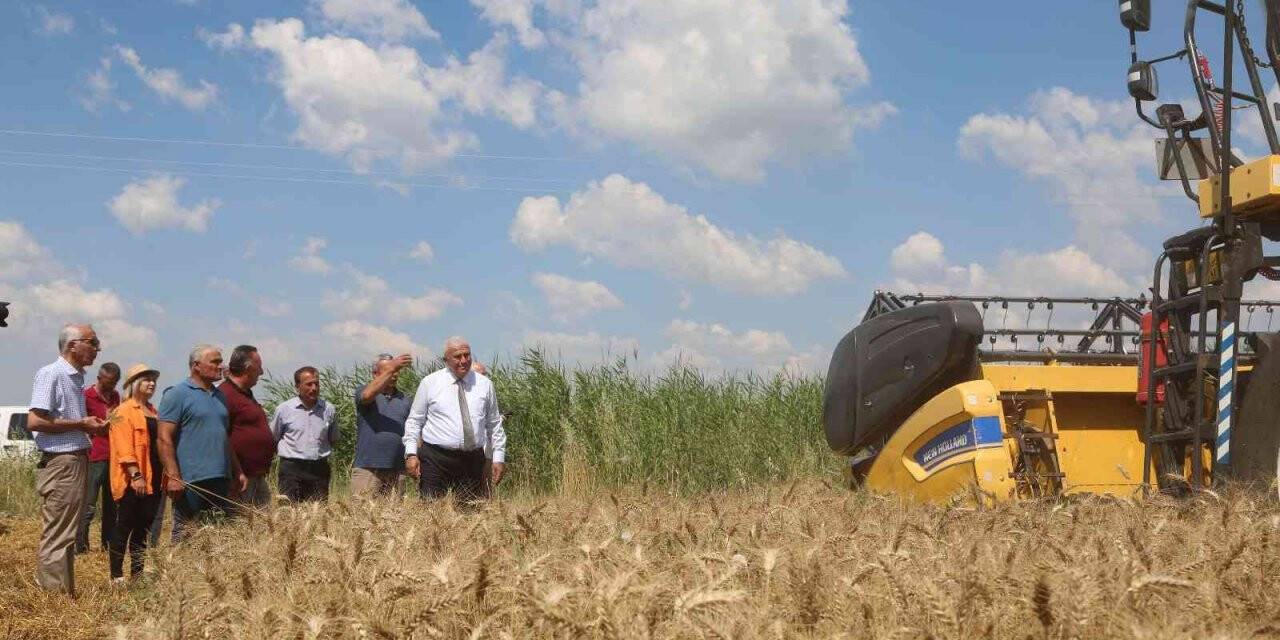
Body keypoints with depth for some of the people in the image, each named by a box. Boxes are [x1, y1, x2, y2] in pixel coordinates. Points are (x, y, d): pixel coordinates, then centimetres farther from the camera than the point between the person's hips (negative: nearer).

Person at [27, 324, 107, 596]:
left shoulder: (76, 378, 16)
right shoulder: (50, 374, -12)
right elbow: (34, 421, -21)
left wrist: (91, 425, 9)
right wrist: (81, 424, -15)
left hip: (78, 460, 10)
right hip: (60, 463, -10)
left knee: (67, 535, 15)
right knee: (56, 537, -7)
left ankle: (67, 594, 21)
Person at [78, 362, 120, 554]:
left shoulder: (115, 396, 15)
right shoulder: (86, 396, -6)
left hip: (113, 457, 7)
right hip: (95, 459, -7)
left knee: (111, 506, 10)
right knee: (88, 507, -6)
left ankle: (108, 545, 16)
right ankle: (81, 549, -4)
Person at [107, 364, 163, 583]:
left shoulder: (152, 411, 20)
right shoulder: (124, 412, -6)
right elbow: (124, 448, -16)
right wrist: (136, 475, -23)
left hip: (153, 481, 8)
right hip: (132, 482, -8)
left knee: (144, 528, 10)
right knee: (125, 527, -3)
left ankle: (137, 573, 16)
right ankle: (116, 576, 2)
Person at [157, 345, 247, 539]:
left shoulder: (219, 396, 18)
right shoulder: (177, 395, -5)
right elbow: (164, 439, -12)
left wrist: (238, 472, 19)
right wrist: (173, 477, -19)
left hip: (221, 480, 7)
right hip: (191, 481, -7)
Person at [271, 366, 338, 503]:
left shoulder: (329, 410, 6)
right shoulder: (284, 409, -1)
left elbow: (333, 439, 20)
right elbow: (272, 439, 10)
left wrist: (322, 453, 10)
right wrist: (288, 454, 6)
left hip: (319, 469, 3)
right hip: (291, 468, -2)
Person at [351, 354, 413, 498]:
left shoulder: (404, 400, 17)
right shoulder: (363, 392, 5)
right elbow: (368, 394, -20)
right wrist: (391, 369, -28)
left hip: (396, 471, 4)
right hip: (367, 468, -4)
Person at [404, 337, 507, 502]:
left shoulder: (484, 384, 10)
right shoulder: (430, 383, 4)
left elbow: (495, 424, 15)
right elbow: (414, 421, 6)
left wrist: (499, 457, 9)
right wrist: (411, 454, -4)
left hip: (473, 460, 2)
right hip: (436, 460, -2)